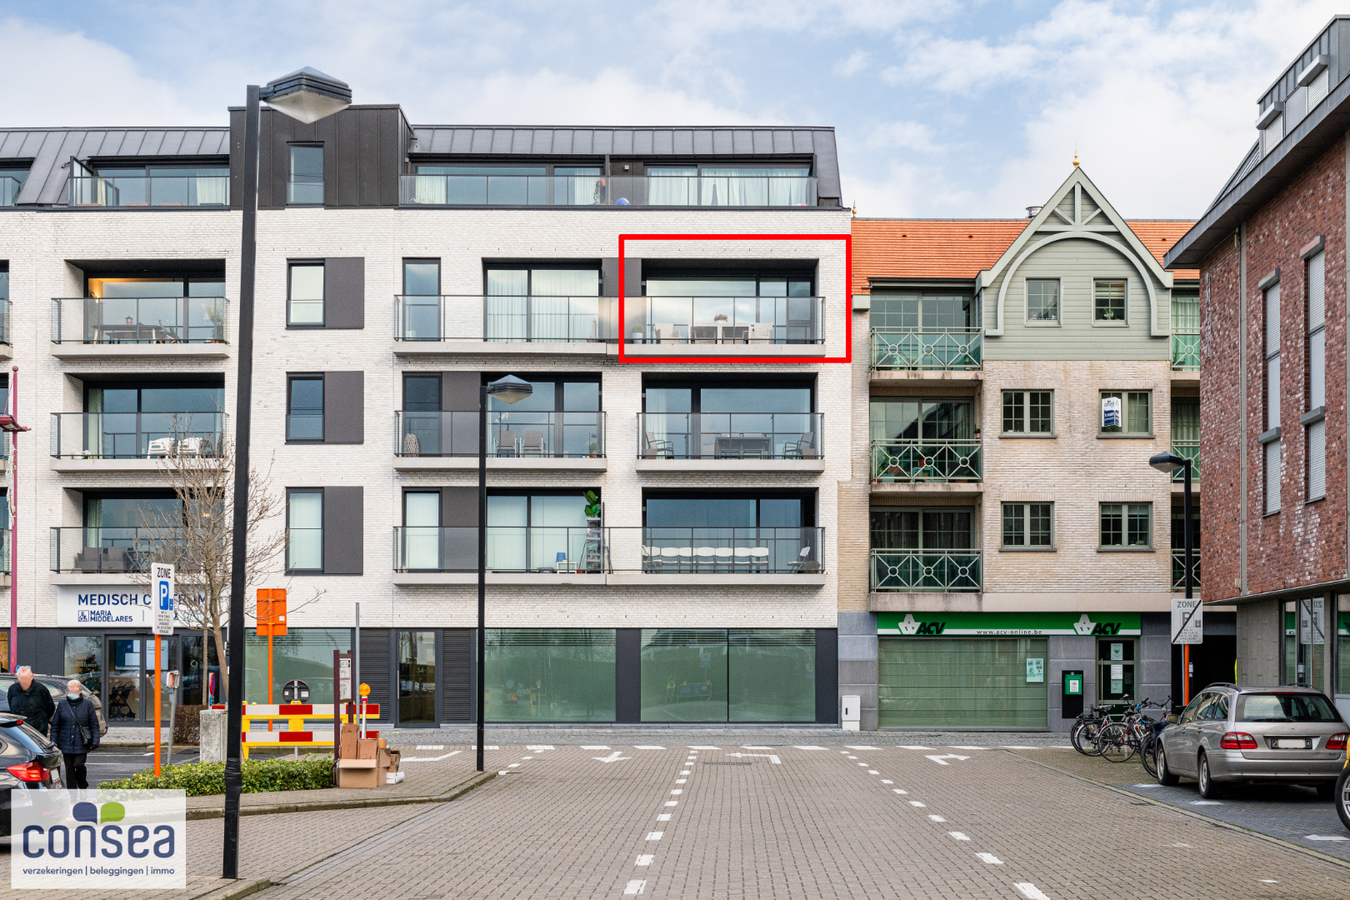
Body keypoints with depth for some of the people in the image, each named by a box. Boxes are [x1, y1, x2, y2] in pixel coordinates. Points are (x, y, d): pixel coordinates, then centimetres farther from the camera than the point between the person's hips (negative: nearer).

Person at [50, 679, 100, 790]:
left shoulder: (87, 705, 3)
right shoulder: (62, 704, 6)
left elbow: (94, 725, 4)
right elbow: (55, 725, 9)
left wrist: (95, 741, -4)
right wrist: (54, 743, 4)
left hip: (81, 744, -2)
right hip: (66, 743, 2)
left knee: (79, 765, -11)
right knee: (69, 769, 4)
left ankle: (83, 786, 16)